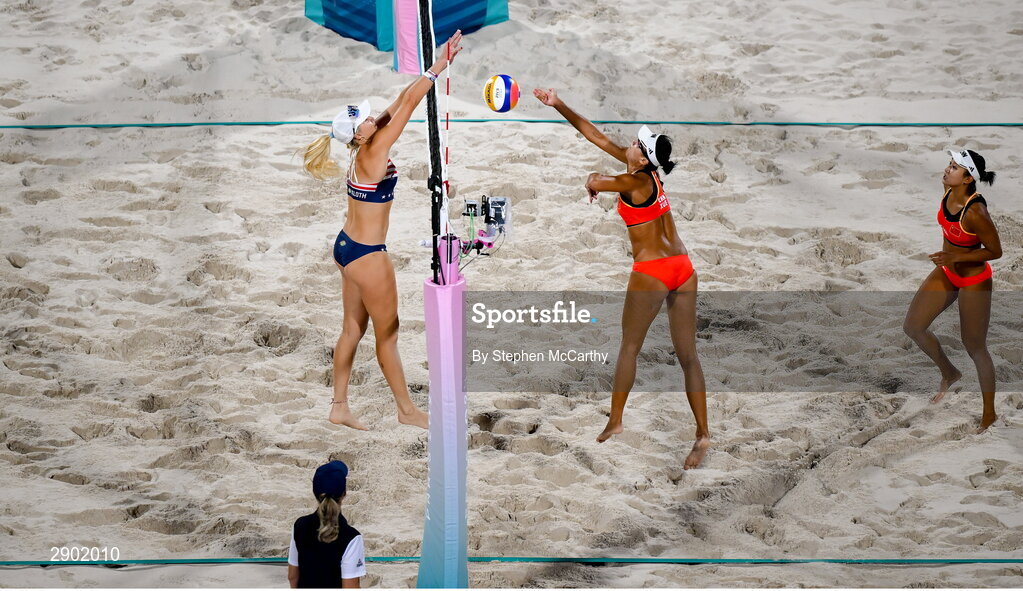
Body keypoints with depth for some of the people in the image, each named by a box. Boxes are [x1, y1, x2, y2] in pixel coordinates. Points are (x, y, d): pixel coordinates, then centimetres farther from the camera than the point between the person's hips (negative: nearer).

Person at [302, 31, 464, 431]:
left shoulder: (363, 150, 2)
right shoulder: (373, 153, -20)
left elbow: (401, 102, 6)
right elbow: (408, 105, -22)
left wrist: (434, 70, 3)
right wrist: (438, 66, -19)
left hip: (348, 247, 9)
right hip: (367, 253, -9)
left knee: (352, 330, 15)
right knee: (387, 333, 3)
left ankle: (339, 407, 22)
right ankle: (407, 410, 15)